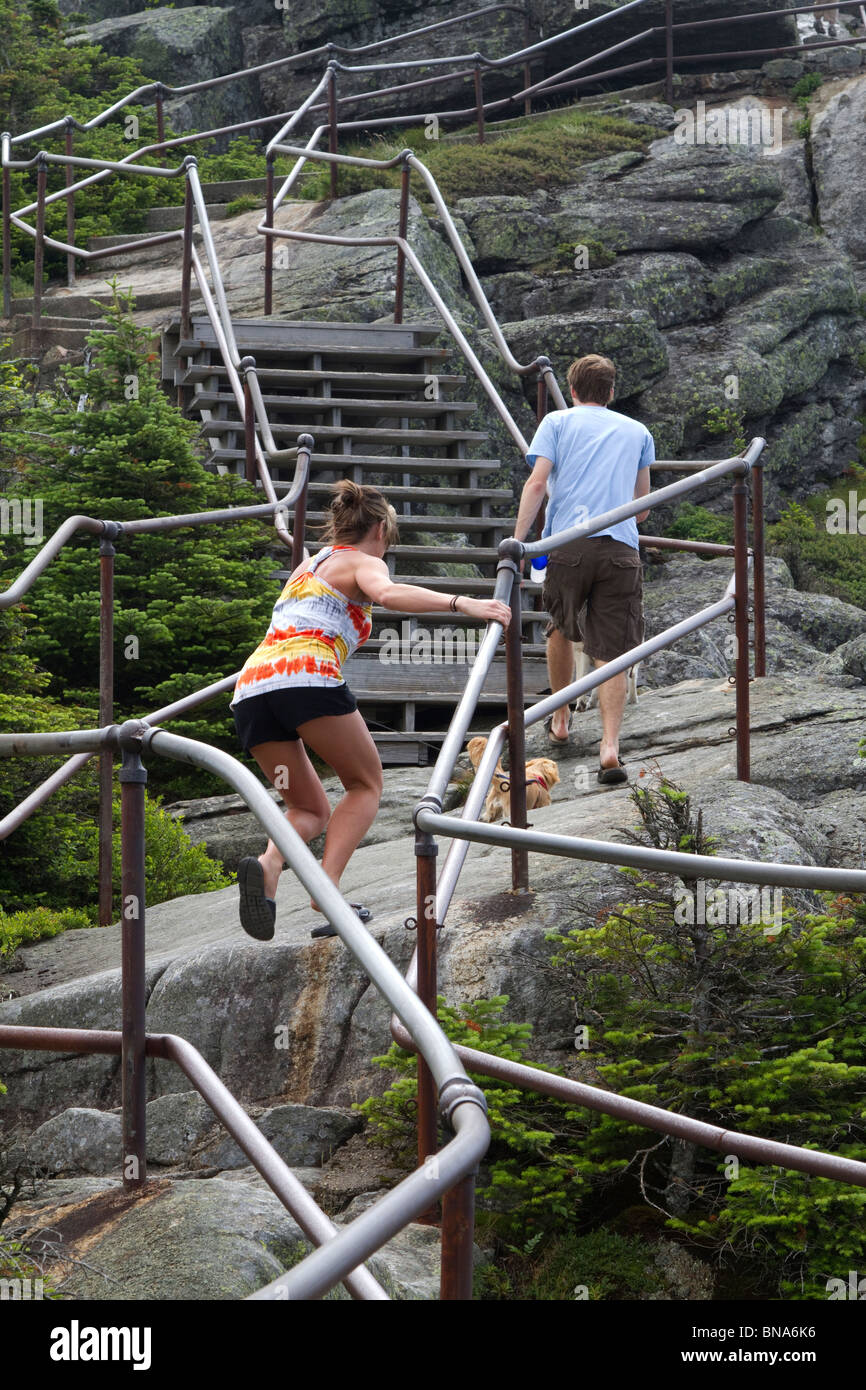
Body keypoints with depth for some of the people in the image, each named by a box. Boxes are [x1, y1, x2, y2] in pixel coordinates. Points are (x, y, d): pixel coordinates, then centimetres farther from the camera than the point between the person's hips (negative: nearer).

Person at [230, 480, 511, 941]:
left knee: (310, 810, 16)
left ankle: (267, 863, -16)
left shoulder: (308, 566, 33)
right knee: (366, 784, 13)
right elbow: (388, 594, -14)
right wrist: (460, 603, -23)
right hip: (307, 676, -6)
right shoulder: (363, 562, 11)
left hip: (250, 688, 6)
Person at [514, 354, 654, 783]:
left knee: (561, 628, 24)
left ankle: (560, 722, 34)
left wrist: (516, 541, -4)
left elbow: (537, 483, -1)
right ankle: (610, 747, -15)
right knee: (612, 654, -1)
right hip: (621, 548, 1)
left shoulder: (557, 422, 13)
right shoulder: (637, 431, 21)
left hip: (568, 543, -1)